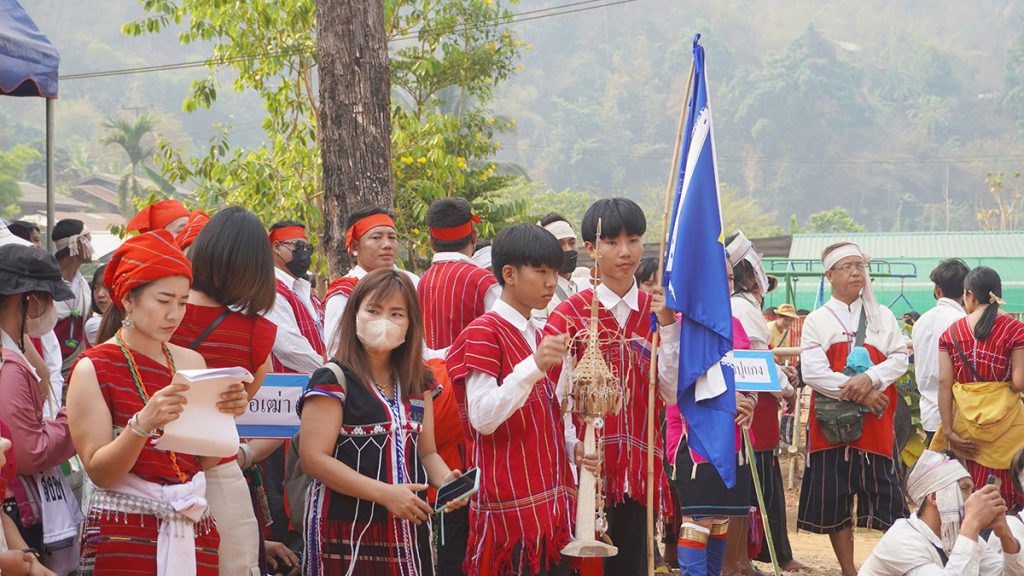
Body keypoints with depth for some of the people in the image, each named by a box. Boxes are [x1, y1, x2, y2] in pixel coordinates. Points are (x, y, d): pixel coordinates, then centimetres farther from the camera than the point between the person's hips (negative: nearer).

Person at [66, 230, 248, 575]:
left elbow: (206, 460, 5)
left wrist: (224, 414, -12)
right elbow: (99, 472, -13)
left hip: (194, 530, 4)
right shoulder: (93, 369, -7)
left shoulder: (191, 362, 7)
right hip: (123, 533, -4)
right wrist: (143, 423, -28)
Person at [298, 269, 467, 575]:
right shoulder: (334, 380, -9)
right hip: (347, 532, -6)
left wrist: (445, 480, -7)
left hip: (408, 531, 6)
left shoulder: (417, 383, 10)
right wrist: (385, 494, -20)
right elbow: (314, 458, -15)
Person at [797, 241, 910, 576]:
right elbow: (812, 372, -7)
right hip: (833, 421, -1)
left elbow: (899, 359, 3)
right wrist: (856, 393, -14)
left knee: (887, 496, -3)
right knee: (835, 498, 0)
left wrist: (870, 378, -16)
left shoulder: (882, 316, 13)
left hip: (876, 421, 1)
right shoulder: (817, 321, 5)